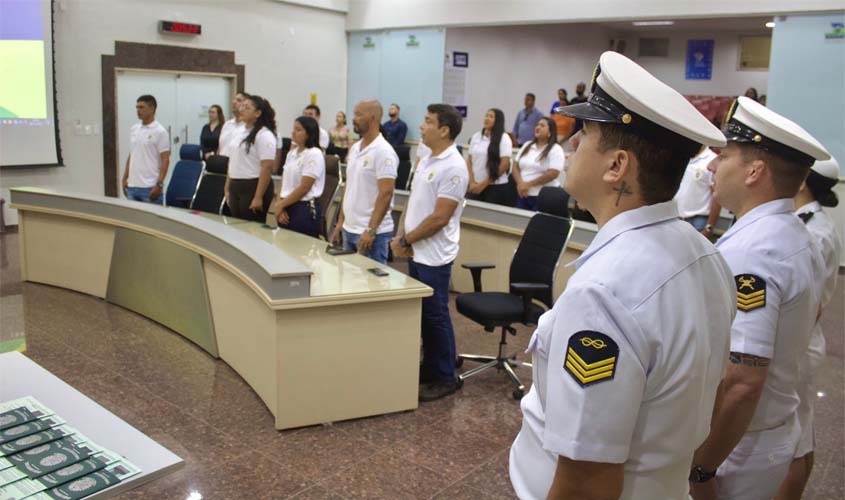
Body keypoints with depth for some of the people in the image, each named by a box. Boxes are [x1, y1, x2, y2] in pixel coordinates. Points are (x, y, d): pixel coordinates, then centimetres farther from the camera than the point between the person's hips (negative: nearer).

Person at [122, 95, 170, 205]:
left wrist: (159, 184, -18)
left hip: (150, 187, -7)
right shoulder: (133, 129, 12)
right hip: (132, 185, 7)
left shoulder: (160, 131, -8)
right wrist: (125, 178, 14)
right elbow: (131, 156, 19)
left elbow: (165, 160, -11)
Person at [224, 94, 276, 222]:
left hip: (254, 187, -8)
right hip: (235, 187, 8)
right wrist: (227, 188, 14)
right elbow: (232, 162, 18)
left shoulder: (264, 135, -11)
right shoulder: (238, 131, 12)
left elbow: (267, 168, -17)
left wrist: (258, 197, -20)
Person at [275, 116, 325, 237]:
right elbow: (284, 183, 12)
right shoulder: (292, 153, 13)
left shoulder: (314, 154, -10)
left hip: (305, 209, -7)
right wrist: (279, 205, -3)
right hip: (286, 208, 7)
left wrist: (281, 205, -8)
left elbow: (304, 188, -14)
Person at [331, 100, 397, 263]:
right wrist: (340, 222, 14)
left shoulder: (383, 151, -14)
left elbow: (386, 194, -19)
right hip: (349, 229, 8)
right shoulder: (355, 148, 11)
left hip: (373, 233, -8)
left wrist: (370, 230, -23)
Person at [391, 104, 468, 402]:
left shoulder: (453, 167, -17)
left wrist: (406, 240, -12)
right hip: (416, 253, 8)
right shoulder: (425, 161, 11)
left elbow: (439, 217, -20)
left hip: (434, 257, -8)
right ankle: (428, 368, 30)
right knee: (421, 314, 16)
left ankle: (444, 378, 16)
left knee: (436, 316, 2)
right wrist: (401, 236, 1)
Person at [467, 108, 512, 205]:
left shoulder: (504, 138, -5)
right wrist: (472, 182, -2)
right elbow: (469, 161, 11)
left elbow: (505, 164, -10)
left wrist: (485, 183, -9)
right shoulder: (476, 136, 8)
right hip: (476, 186, 4)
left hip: (496, 186, -4)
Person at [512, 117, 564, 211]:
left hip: (543, 197, -5)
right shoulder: (527, 145, 13)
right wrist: (520, 183, -10)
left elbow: (553, 173, -16)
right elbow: (516, 166, 10)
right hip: (522, 195, 6)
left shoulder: (556, 149, -6)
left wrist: (529, 184, -15)